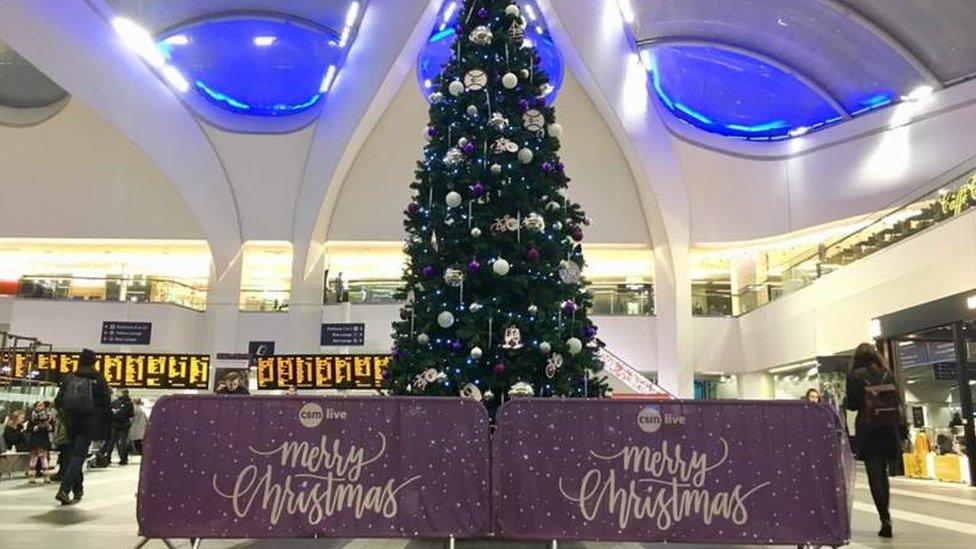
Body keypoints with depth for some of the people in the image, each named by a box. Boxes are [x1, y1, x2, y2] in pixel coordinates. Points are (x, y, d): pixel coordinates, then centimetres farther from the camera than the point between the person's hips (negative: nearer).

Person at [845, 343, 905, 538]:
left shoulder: (855, 375, -3)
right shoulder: (888, 373, 8)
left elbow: (852, 405, -4)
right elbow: (898, 402, 7)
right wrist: (902, 429, 10)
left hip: (868, 429, -4)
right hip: (889, 428, 4)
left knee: (874, 475, -1)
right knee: (882, 473, 15)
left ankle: (885, 519, -10)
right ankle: (885, 518, 19)